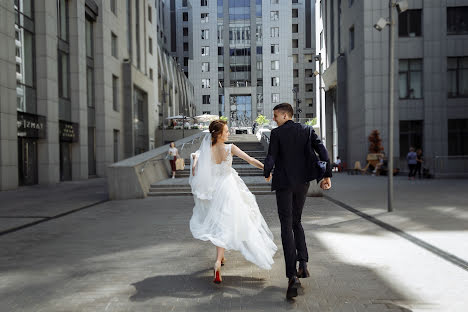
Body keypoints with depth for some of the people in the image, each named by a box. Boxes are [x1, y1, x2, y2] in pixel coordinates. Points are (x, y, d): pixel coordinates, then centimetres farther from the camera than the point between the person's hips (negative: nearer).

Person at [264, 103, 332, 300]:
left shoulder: (276, 133, -5)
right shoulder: (307, 130, 7)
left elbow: (271, 158, -10)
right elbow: (322, 151, -3)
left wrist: (267, 174, 11)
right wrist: (327, 175, -1)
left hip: (284, 183, -4)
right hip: (302, 182, 4)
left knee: (286, 227, -2)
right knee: (296, 222, 22)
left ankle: (292, 276, -11)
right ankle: (303, 263, 8)